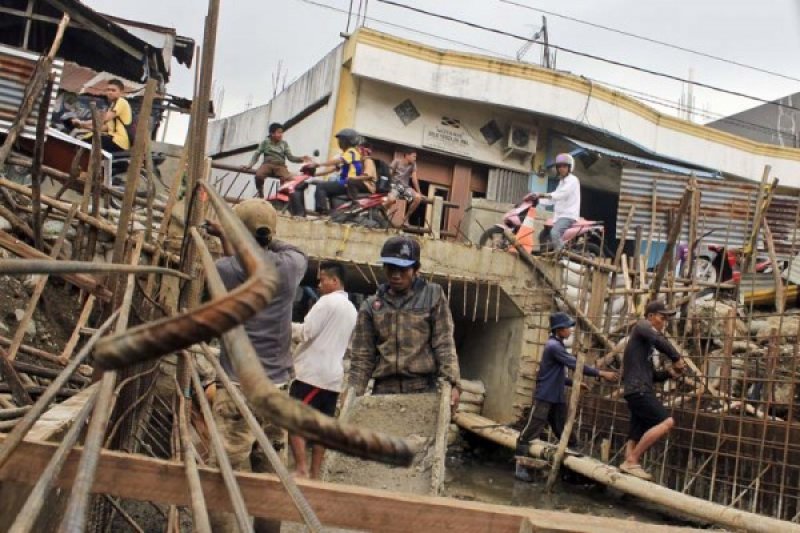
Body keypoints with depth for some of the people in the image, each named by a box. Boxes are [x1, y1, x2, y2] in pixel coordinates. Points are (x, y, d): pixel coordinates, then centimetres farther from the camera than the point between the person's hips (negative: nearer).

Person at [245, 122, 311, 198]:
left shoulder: (284, 144, 14)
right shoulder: (265, 142, 13)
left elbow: (290, 157, 6)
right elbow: (257, 154, 10)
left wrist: (301, 159, -12)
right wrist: (250, 164, -6)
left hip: (280, 166, 0)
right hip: (268, 164, 0)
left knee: (288, 179, -35)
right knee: (259, 175, -36)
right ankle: (260, 194, -8)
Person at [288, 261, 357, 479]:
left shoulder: (328, 301, -9)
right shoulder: (352, 310, 17)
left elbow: (306, 332, -15)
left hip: (313, 372, -8)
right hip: (333, 375, 8)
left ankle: (301, 469, -13)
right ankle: (315, 474, 9)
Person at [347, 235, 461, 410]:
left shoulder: (433, 296, 6)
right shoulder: (371, 306, 10)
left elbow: (444, 344, -1)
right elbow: (361, 357, 8)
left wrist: (453, 383, -13)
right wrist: (353, 395, -3)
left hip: (423, 389, -2)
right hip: (384, 390, 2)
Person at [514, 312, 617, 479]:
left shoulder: (558, 346, 16)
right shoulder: (553, 346, -14)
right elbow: (576, 365, -20)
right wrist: (601, 373, -18)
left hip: (557, 398, 9)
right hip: (545, 397, -9)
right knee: (531, 432, -4)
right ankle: (519, 465, 3)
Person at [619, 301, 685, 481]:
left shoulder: (646, 343, 27)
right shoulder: (642, 326, 1)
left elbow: (650, 375, 27)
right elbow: (659, 340, -22)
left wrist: (669, 373, 10)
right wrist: (677, 358, -14)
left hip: (640, 390, 10)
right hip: (638, 389, -10)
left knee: (636, 436, 6)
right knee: (666, 422, -19)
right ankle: (632, 460, -17)